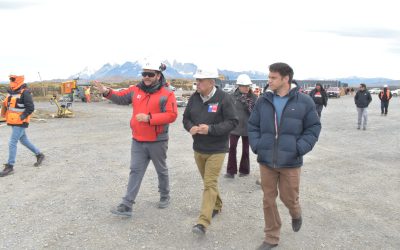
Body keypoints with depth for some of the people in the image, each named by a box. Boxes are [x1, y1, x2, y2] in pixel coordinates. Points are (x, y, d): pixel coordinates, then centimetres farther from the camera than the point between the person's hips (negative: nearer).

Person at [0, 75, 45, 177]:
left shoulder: (25, 93, -15)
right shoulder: (11, 92, 10)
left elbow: (31, 107, -18)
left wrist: (22, 117, -21)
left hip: (20, 123, -9)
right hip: (13, 122, 9)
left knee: (12, 143, -8)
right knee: (24, 140, 19)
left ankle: (9, 167, -1)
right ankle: (39, 155, 34)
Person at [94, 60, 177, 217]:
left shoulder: (167, 94, -12)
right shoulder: (135, 90, 5)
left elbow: (172, 115, -20)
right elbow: (120, 98, 12)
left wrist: (149, 118, -25)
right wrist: (107, 92, -7)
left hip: (157, 142, -4)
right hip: (138, 141, 4)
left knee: (161, 170, 15)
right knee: (135, 171, 4)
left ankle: (165, 197, 37)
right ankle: (126, 206, 6)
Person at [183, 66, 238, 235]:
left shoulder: (224, 98, -15)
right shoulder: (194, 98, 1)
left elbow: (232, 122, -15)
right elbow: (186, 118, 10)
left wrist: (211, 129, -26)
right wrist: (190, 127, -14)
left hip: (216, 150, -6)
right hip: (198, 148, 6)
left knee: (210, 184, -7)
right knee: (208, 181, 19)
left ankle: (203, 222, -7)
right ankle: (217, 206, 42)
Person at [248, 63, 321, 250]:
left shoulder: (304, 101, -4)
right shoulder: (263, 101, 2)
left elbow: (313, 127, 0)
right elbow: (253, 125, 10)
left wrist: (300, 148, -12)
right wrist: (256, 145, -5)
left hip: (290, 162, -2)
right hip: (266, 161, 2)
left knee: (289, 198, 9)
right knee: (268, 200, 9)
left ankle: (296, 214, 46)